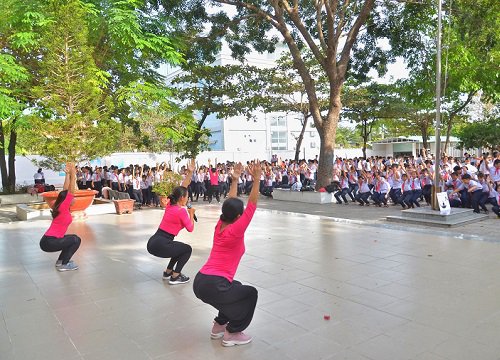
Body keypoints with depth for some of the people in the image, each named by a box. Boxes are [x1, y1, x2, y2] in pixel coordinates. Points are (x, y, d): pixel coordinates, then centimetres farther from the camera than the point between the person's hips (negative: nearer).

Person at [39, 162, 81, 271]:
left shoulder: (60, 206, 9)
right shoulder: (63, 208, -13)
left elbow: (65, 190, 11)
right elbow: (71, 191, -17)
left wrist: (68, 174, 11)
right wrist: (73, 174, -16)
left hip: (49, 240, 9)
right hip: (49, 243, -9)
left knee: (72, 238, 20)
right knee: (76, 240, -4)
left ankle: (60, 260, 22)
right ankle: (64, 264, -1)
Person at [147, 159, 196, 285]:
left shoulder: (170, 205, 12)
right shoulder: (181, 211, -11)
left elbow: (181, 188, 18)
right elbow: (190, 228, -3)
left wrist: (190, 172, 16)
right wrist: (191, 214, 10)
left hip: (153, 242, 8)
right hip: (160, 245, -8)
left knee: (180, 248, 28)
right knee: (187, 249, 12)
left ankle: (168, 272, 30)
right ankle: (175, 277, 8)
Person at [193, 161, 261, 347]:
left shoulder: (220, 226, 10)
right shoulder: (235, 231, -10)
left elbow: (230, 204, 21)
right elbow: (252, 205, -10)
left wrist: (235, 179, 24)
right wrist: (256, 179, -11)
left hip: (200, 281, 9)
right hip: (212, 286, -9)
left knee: (236, 287, 30)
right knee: (250, 293, 11)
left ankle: (219, 326, 33)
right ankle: (232, 334, 16)